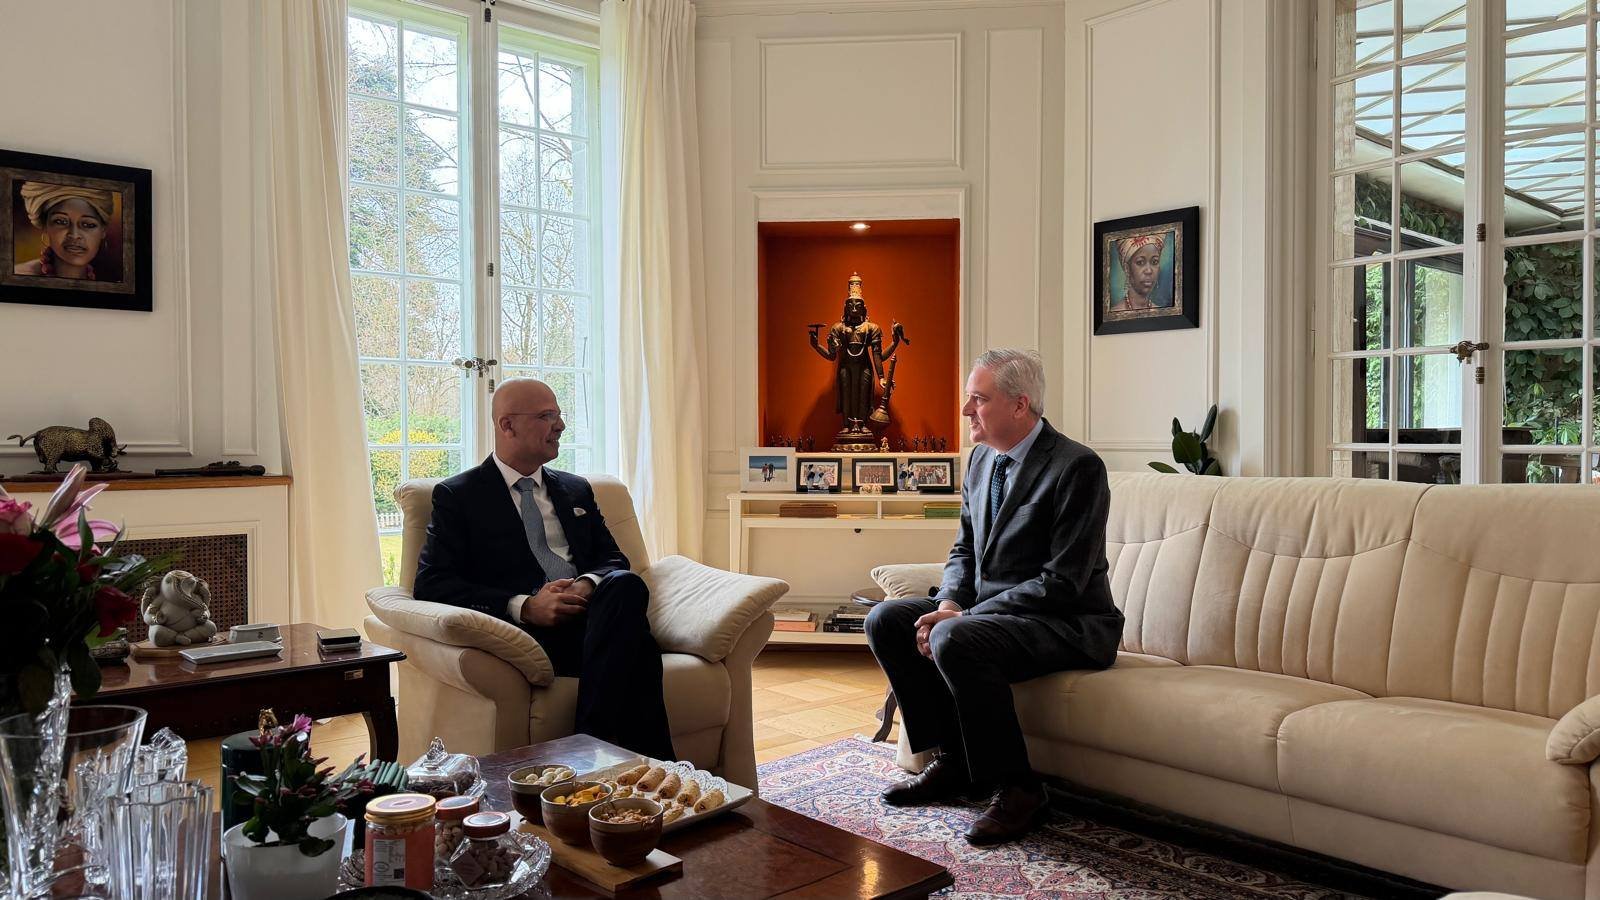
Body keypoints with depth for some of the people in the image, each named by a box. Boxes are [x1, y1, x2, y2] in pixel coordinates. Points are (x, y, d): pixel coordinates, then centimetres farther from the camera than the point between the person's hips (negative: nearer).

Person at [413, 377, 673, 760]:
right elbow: (431, 583, -2)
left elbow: (613, 559, 20)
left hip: (592, 616, 5)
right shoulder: (457, 496, 10)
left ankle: (592, 743, -32)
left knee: (626, 585, -33)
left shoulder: (576, 490, 26)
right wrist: (523, 606, -16)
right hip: (528, 630, -5)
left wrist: (589, 584, -7)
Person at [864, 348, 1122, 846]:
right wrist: (949, 603, -7)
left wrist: (962, 619, -24)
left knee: (955, 641, -33)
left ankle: (1014, 786, -14)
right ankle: (952, 758, 7)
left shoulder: (1078, 467, -18)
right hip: (987, 610, 9)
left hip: (1069, 623, -9)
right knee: (886, 619, -3)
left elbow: (1061, 582, -22)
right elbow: (964, 548, 15)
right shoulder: (982, 459, 8)